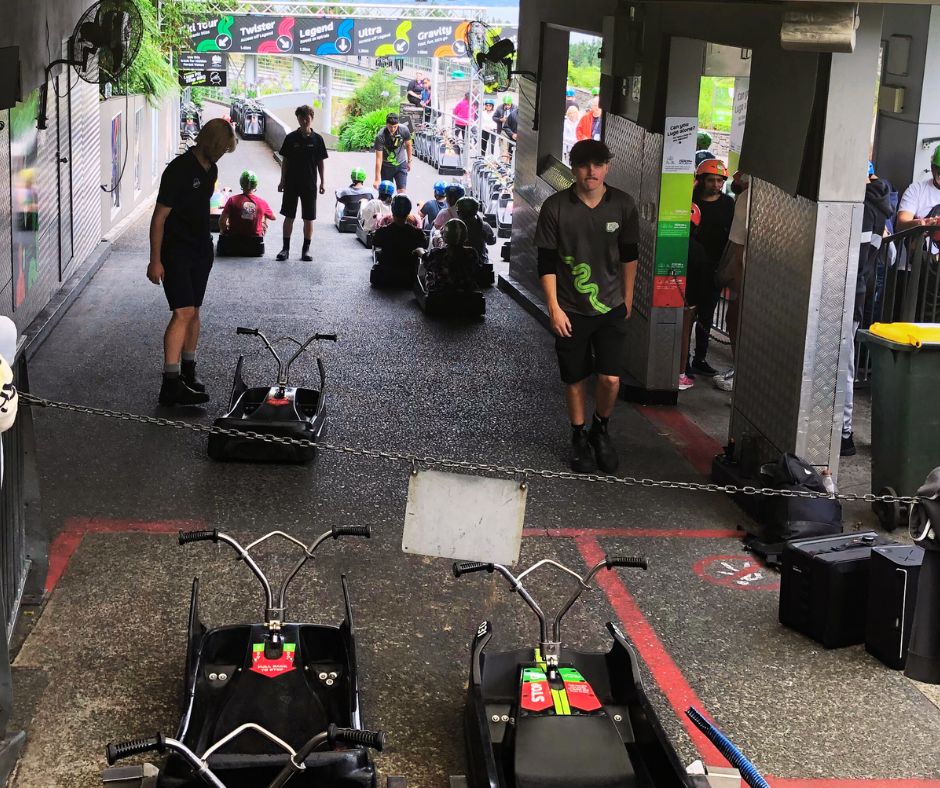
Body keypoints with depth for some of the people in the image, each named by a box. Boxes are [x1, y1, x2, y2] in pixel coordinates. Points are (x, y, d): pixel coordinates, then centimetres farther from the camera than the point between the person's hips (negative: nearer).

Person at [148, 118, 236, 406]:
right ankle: (170, 383, -18)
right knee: (183, 312, -16)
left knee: (194, 312, 13)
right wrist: (155, 261, -18)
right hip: (175, 252, -8)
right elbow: (159, 217, -17)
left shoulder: (210, 169, 9)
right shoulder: (179, 170, -18)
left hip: (201, 250, 8)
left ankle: (188, 371, 26)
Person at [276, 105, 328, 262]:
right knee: (289, 216, 3)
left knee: (309, 218, 3)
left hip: (309, 184, 0)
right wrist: (282, 181, 2)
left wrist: (322, 182, 2)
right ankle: (285, 248, 9)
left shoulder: (317, 139, 0)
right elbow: (285, 160, 5)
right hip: (291, 183, 0)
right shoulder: (291, 138, 0)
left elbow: (320, 162, 5)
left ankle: (306, 249, 12)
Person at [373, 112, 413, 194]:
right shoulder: (380, 136, -25)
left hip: (401, 165, 1)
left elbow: (408, 145, 4)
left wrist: (409, 161, 12)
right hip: (386, 167, -1)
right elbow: (379, 158, -24)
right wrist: (377, 179, -25)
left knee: (402, 192, -7)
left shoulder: (404, 131, -18)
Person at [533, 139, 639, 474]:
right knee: (575, 379, 8)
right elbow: (546, 262, -7)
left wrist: (628, 298, 14)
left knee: (611, 378, -5)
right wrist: (554, 308, -10)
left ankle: (600, 431, 22)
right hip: (570, 310, -1)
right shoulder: (555, 207, -11)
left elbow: (629, 256, 7)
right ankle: (579, 437, 29)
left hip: (611, 308, 1)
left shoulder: (623, 204, -5)